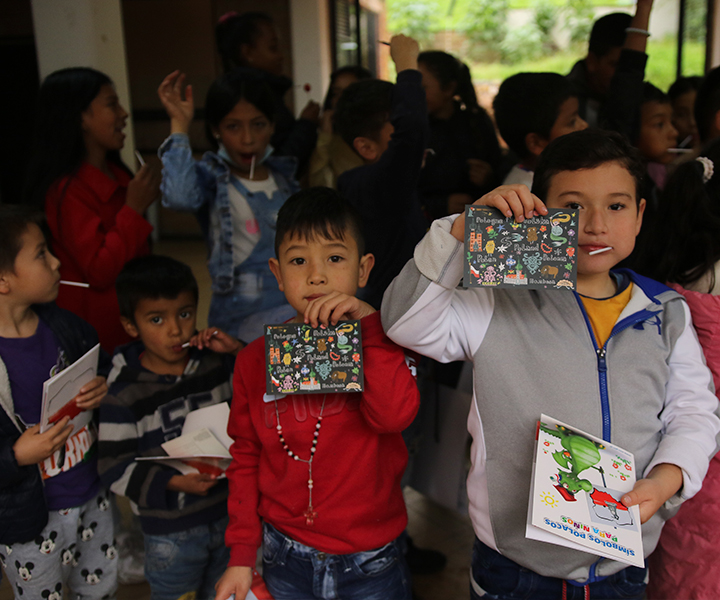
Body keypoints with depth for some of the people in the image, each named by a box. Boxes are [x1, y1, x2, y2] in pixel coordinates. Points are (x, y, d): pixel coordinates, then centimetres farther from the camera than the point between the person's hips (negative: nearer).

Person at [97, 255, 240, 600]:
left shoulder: (216, 363, -6)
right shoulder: (124, 394, -16)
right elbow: (115, 468, -15)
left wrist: (239, 352, -14)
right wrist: (174, 483, -27)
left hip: (229, 512, 4)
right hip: (170, 532, -3)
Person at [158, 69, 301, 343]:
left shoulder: (283, 176, 12)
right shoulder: (211, 176, -2)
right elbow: (180, 196, -27)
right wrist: (179, 125, -17)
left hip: (295, 305, 6)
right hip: (243, 317, -6)